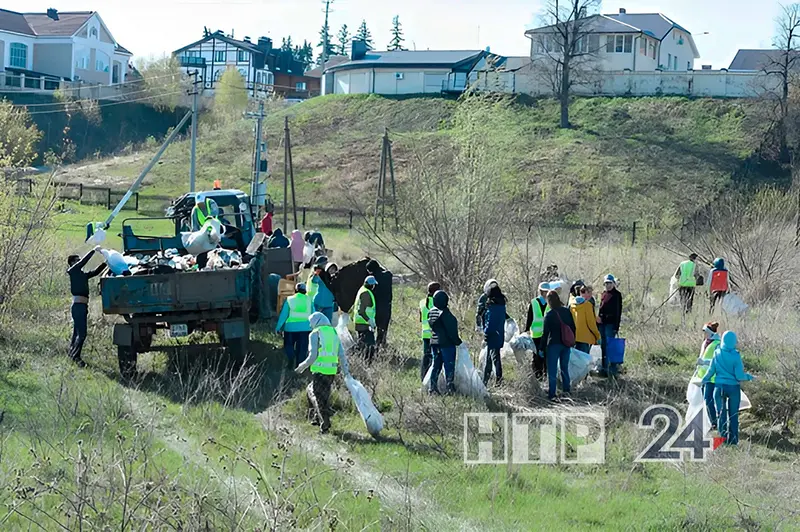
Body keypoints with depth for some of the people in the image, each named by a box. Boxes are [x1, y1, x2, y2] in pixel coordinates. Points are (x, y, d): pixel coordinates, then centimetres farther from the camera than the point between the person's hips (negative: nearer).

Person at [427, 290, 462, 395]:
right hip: (446, 343, -7)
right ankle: (450, 388, -1)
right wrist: (457, 341, -6)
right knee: (449, 366, -1)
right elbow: (451, 330, -17)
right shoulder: (445, 313, -18)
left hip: (434, 343, 7)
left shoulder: (431, 312, 6)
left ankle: (433, 388, 14)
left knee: (436, 365, 14)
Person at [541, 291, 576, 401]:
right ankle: (566, 391, 22)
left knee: (552, 371, 1)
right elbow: (573, 327, 8)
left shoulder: (549, 315, -13)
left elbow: (546, 333, -11)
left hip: (553, 345, -5)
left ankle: (551, 394, 0)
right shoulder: (567, 312, 1)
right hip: (566, 345, 5)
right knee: (565, 368, 18)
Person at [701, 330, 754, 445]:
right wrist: (749, 377, 6)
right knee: (733, 414, 8)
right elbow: (739, 376, -13)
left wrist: (704, 380, 22)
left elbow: (711, 371, 5)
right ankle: (733, 440, 10)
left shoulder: (717, 353, -4)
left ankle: (723, 438, 10)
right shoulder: (735, 356, -13)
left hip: (719, 387, 2)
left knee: (721, 414, 10)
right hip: (733, 387, -2)